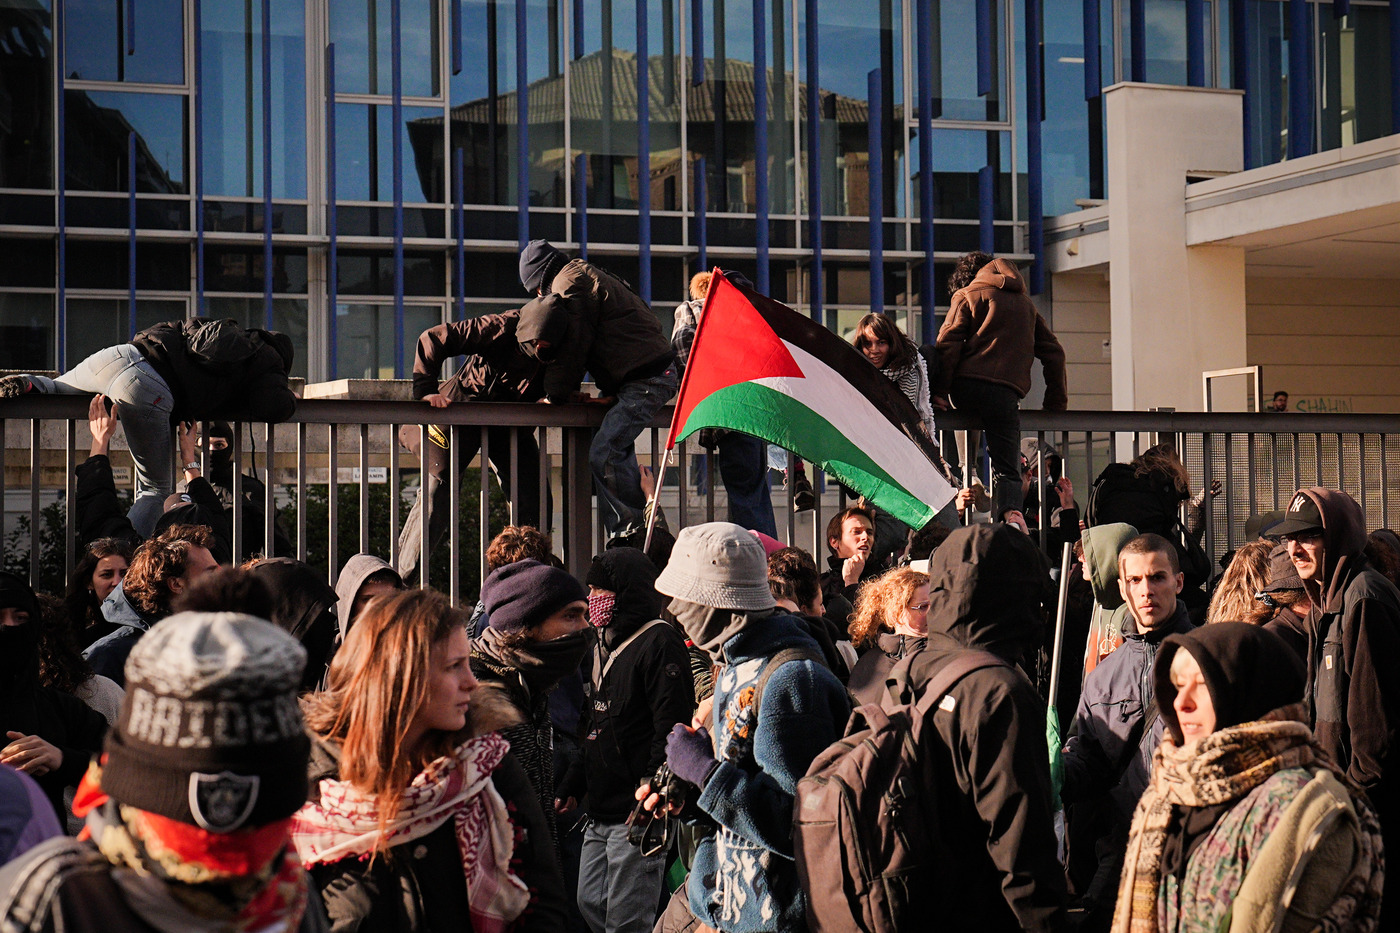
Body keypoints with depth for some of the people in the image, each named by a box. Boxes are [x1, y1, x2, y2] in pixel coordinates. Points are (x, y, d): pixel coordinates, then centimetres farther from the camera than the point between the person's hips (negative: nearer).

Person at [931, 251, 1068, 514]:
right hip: (1006, 392, 2)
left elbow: (948, 344, -1)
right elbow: (1053, 352, 23)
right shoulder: (1025, 302, 26)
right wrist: (1056, 402, 25)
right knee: (1006, 471, 0)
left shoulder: (966, 295, 14)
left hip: (965, 387, -2)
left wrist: (940, 391, -5)